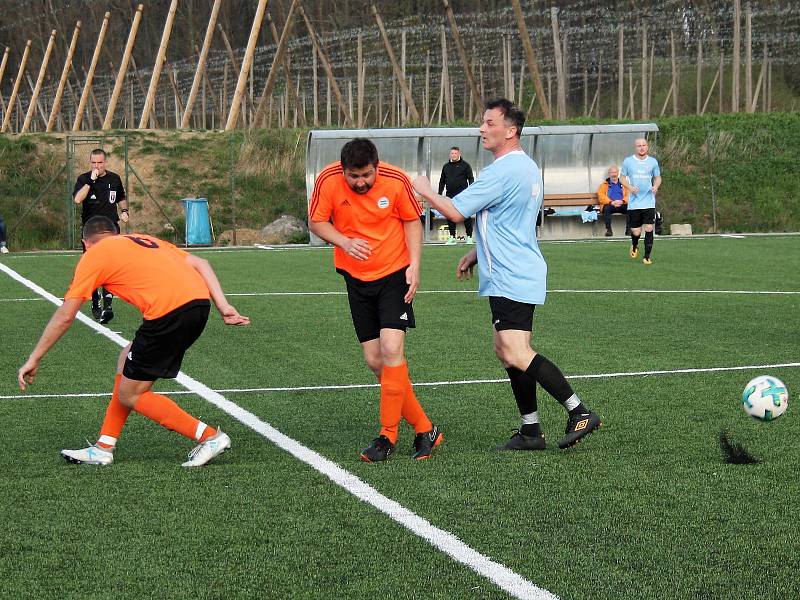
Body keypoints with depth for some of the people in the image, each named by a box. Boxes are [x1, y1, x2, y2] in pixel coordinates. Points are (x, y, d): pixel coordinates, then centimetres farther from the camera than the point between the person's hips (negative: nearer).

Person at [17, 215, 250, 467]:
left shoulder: (94, 255, 12)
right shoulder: (145, 240, 30)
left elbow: (64, 316, 9)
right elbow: (200, 264, 20)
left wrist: (34, 359, 17)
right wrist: (224, 307, 14)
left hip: (169, 311, -8)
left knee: (130, 396, 7)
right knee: (127, 360, 23)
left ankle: (209, 436, 4)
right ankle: (103, 448, 25)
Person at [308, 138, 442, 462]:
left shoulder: (396, 181, -15)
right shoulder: (328, 180, -13)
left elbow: (412, 221, 0)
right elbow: (316, 222, -1)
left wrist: (414, 265, -10)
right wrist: (344, 241, -19)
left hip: (394, 273, -3)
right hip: (356, 277, 3)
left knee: (391, 350, -17)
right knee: (374, 360, 0)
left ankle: (388, 436, -7)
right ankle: (424, 428, 11)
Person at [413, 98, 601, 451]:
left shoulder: (502, 172, -17)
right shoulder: (527, 168, 16)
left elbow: (455, 211, -15)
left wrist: (425, 190, 2)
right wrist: (478, 253, 26)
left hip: (511, 279, -11)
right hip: (517, 275, 11)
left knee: (516, 354, -16)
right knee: (506, 351, 12)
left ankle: (580, 412, -15)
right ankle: (531, 431, 15)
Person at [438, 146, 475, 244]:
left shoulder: (465, 165, 4)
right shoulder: (446, 166, 16)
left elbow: (471, 179, 1)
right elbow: (442, 181, 20)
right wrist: (439, 194, 13)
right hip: (450, 195, 4)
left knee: (466, 216, -4)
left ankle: (469, 237, 0)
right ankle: (452, 237, 8)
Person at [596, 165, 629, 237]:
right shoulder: (604, 184, 16)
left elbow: (629, 195, 8)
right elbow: (601, 196, 1)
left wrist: (622, 201, -14)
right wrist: (611, 202, -16)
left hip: (622, 205, 1)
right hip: (610, 205, -1)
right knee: (606, 208, -35)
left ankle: (628, 229, -27)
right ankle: (608, 229, -32)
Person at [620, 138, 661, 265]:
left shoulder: (653, 162, 5)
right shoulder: (628, 161, 2)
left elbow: (658, 177, 15)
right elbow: (623, 177, 10)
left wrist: (656, 186, -7)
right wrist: (630, 187, -9)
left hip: (649, 201, 0)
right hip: (634, 202, 0)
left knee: (649, 229, -9)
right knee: (636, 232, 1)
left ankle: (647, 257, 1)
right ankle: (634, 246, 36)